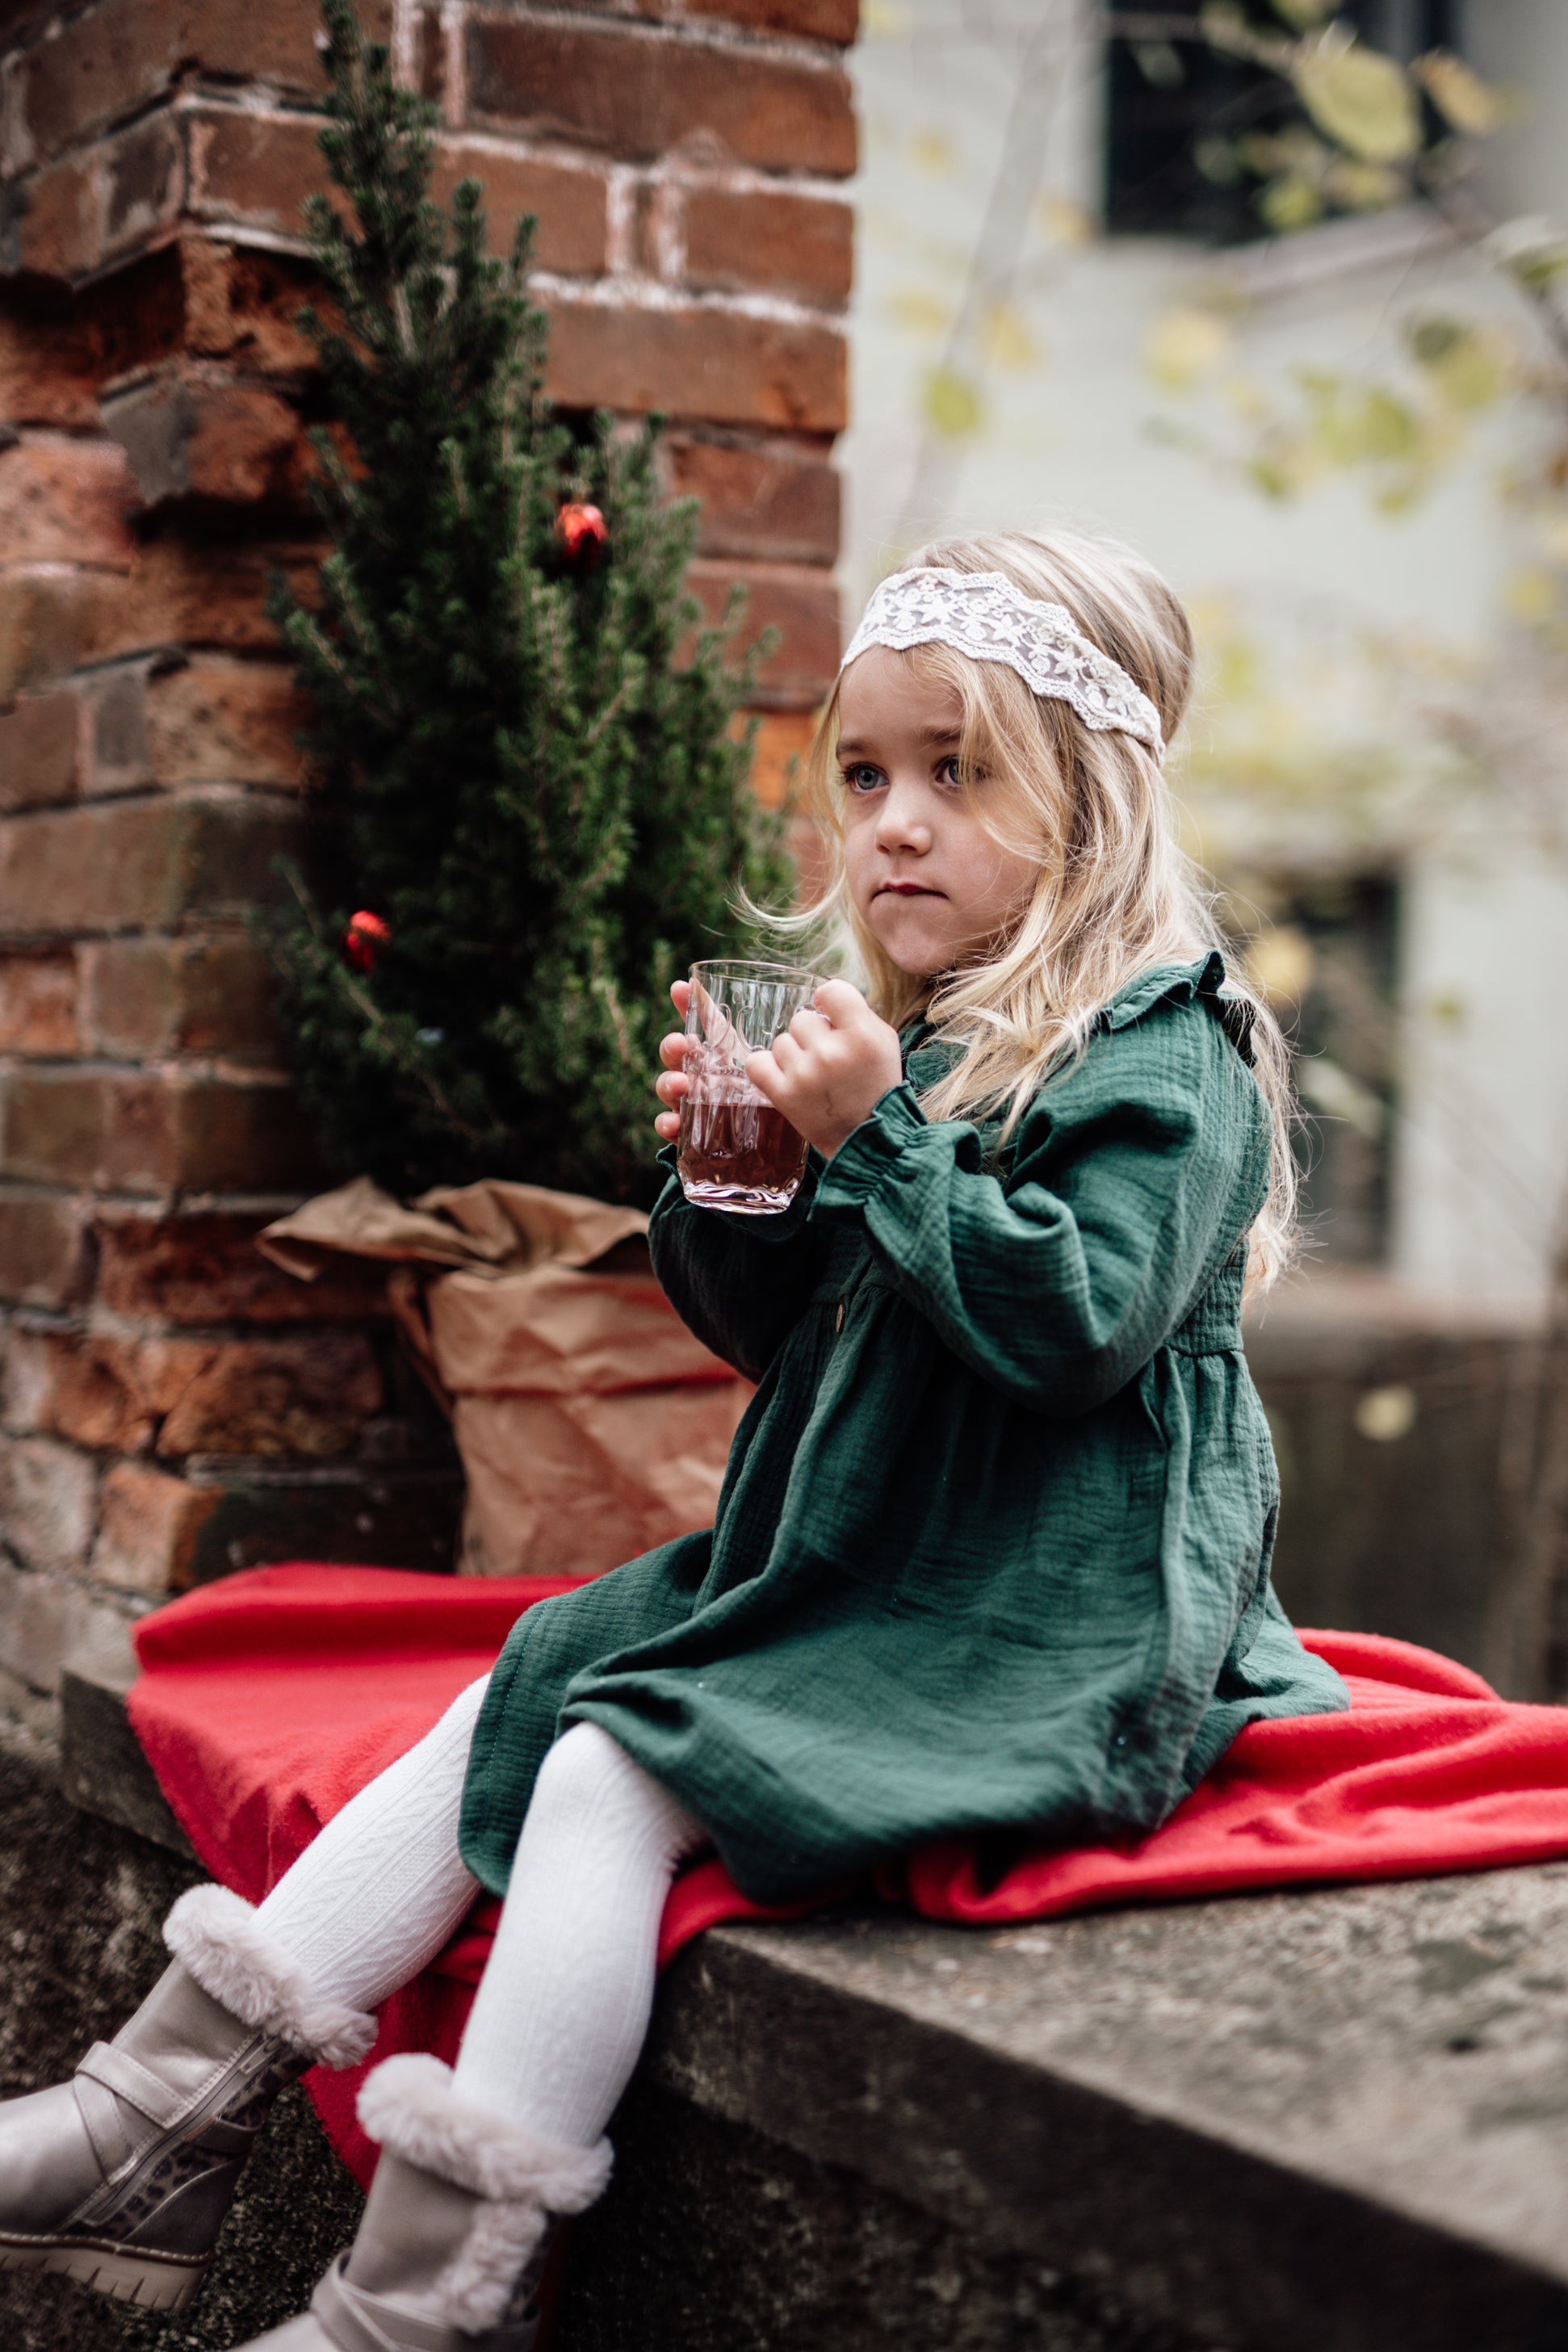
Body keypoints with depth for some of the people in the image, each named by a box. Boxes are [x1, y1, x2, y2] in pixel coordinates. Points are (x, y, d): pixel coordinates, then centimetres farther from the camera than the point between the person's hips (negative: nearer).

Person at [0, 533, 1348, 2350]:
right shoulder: (916, 1042, 13)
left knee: (610, 1772, -20)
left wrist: (872, 1141, -23)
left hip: (1034, 1634, -9)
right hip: (848, 1571, 9)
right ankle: (163, 2138, 6)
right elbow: (789, 1335, 16)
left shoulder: (1158, 1060, -12)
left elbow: (1076, 1320, -25)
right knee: (511, 1707, 2)